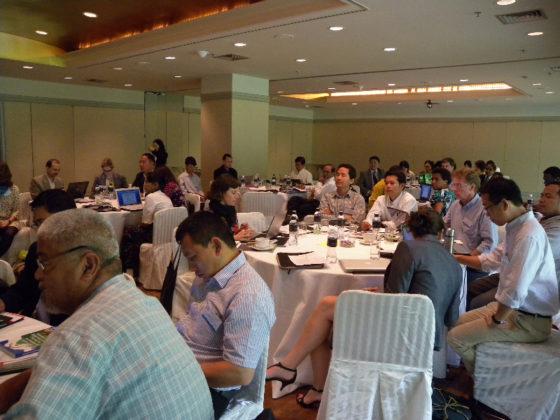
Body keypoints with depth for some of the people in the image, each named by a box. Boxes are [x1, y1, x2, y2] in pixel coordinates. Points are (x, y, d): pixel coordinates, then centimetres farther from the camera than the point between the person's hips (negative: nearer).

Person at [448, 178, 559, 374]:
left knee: (456, 337, -10)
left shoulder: (529, 236, -28)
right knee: (461, 321, 20)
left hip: (529, 321, -10)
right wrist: (455, 258, 20)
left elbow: (516, 291, -30)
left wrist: (496, 319, -15)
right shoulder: (516, 228, 3)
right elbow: (492, 260, 18)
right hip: (513, 308, 10)